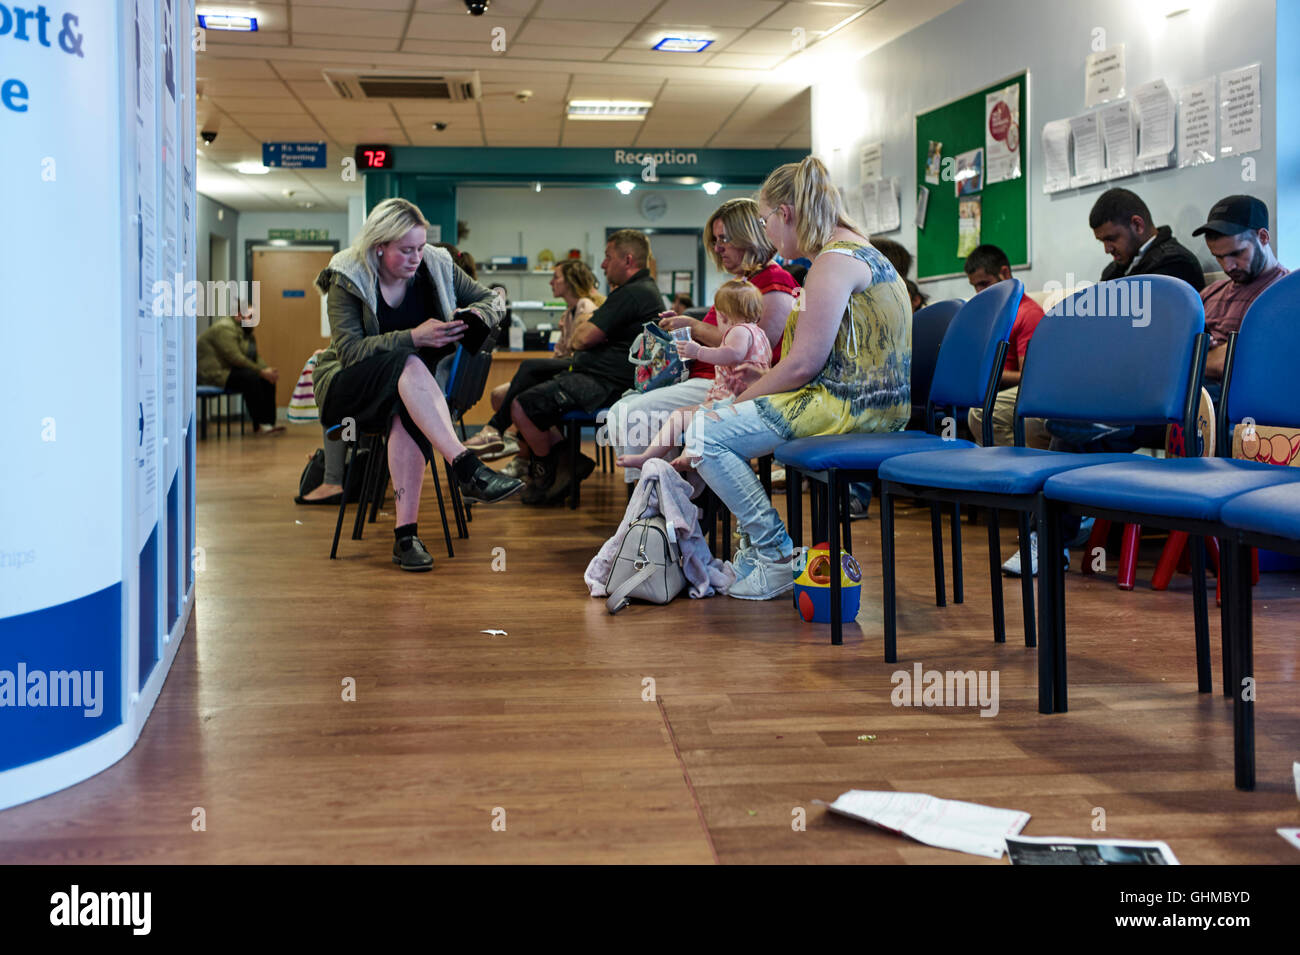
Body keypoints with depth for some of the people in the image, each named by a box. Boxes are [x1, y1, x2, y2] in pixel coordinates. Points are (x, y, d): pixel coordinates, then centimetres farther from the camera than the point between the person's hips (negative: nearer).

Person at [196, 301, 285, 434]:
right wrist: (261, 372, -23)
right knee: (251, 378, -30)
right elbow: (235, 357, -26)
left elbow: (256, 358, 10)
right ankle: (259, 425, -27)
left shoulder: (247, 331, 14)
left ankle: (269, 422, -9)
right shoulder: (225, 328, -18)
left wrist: (267, 370, -11)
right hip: (214, 373, -10)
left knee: (268, 380, -5)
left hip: (230, 371, 10)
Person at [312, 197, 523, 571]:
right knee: (408, 365, -37)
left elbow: (487, 301, 6)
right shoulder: (346, 280, -11)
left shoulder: (436, 266, -1)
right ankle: (467, 469, -51)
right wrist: (413, 337, -31)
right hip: (347, 391, -3)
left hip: (406, 387, 3)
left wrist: (471, 317, -19)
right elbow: (349, 350, -21)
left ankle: (406, 535, -41)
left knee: (406, 415, -37)